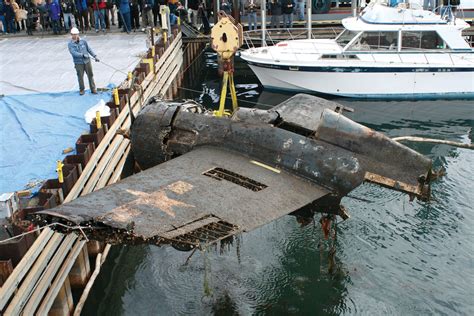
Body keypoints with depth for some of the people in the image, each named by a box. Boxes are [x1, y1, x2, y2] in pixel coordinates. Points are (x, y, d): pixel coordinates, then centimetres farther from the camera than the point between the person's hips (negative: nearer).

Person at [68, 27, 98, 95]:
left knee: (90, 75, 7)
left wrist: (95, 56, 10)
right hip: (78, 63, -2)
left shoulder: (83, 41, 1)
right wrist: (83, 55, -31)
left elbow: (89, 49, 10)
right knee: (80, 77, 5)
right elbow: (73, 53, -21)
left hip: (87, 61, 2)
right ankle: (81, 90, 22)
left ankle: (93, 89, 18)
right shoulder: (70, 44, -6)